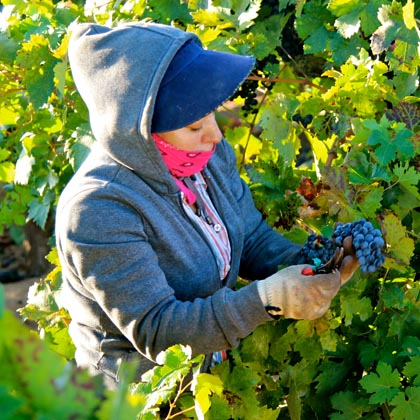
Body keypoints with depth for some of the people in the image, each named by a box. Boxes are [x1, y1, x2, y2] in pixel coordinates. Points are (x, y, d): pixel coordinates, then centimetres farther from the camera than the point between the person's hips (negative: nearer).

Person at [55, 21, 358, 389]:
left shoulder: (208, 153, -8)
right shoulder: (96, 212, -30)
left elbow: (253, 238, 2)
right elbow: (153, 331, -30)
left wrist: (312, 263, -19)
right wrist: (268, 299, -38)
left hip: (216, 363, 6)